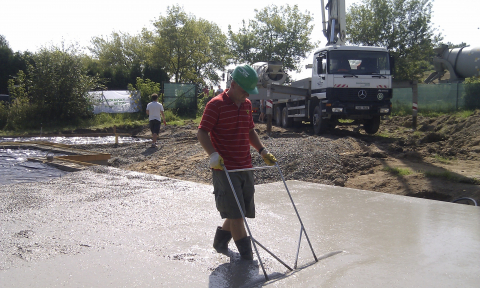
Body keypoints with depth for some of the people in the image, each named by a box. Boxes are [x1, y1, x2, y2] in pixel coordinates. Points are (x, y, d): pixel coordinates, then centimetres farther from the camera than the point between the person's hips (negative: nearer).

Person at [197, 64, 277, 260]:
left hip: (245, 167, 8)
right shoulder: (216, 104, -10)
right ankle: (247, 256, 5)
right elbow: (202, 132, -13)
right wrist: (213, 154, -26)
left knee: (240, 212, 13)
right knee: (235, 213, -5)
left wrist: (262, 151, 15)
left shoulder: (247, 104, 13)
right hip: (224, 169, -7)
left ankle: (220, 241, 35)